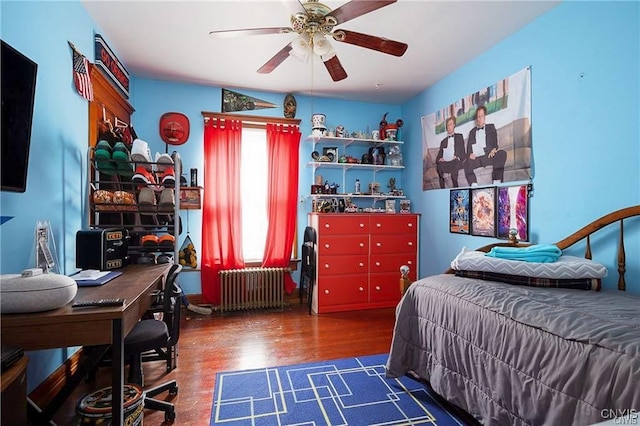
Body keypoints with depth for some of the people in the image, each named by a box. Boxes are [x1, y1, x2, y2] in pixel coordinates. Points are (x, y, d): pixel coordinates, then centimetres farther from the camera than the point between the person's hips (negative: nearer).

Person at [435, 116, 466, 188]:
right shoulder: (443, 141, 28)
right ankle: (442, 189, -28)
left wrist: (458, 158, -12)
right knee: (439, 166, -34)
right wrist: (439, 159, -6)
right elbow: (439, 156, 19)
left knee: (454, 164, -39)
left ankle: (455, 187, -30)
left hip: (455, 162, -2)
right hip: (444, 163, 2)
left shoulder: (459, 136, 22)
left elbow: (462, 152, 10)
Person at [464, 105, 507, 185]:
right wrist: (470, 154, -8)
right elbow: (469, 146, 16)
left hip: (488, 155, 0)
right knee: (467, 164, -34)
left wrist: (494, 149, -11)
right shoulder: (472, 131, 28)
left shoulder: (491, 127, 26)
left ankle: (497, 182, -38)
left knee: (502, 154, -33)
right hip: (476, 157, 0)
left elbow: (495, 141, 13)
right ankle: (474, 185, -43)